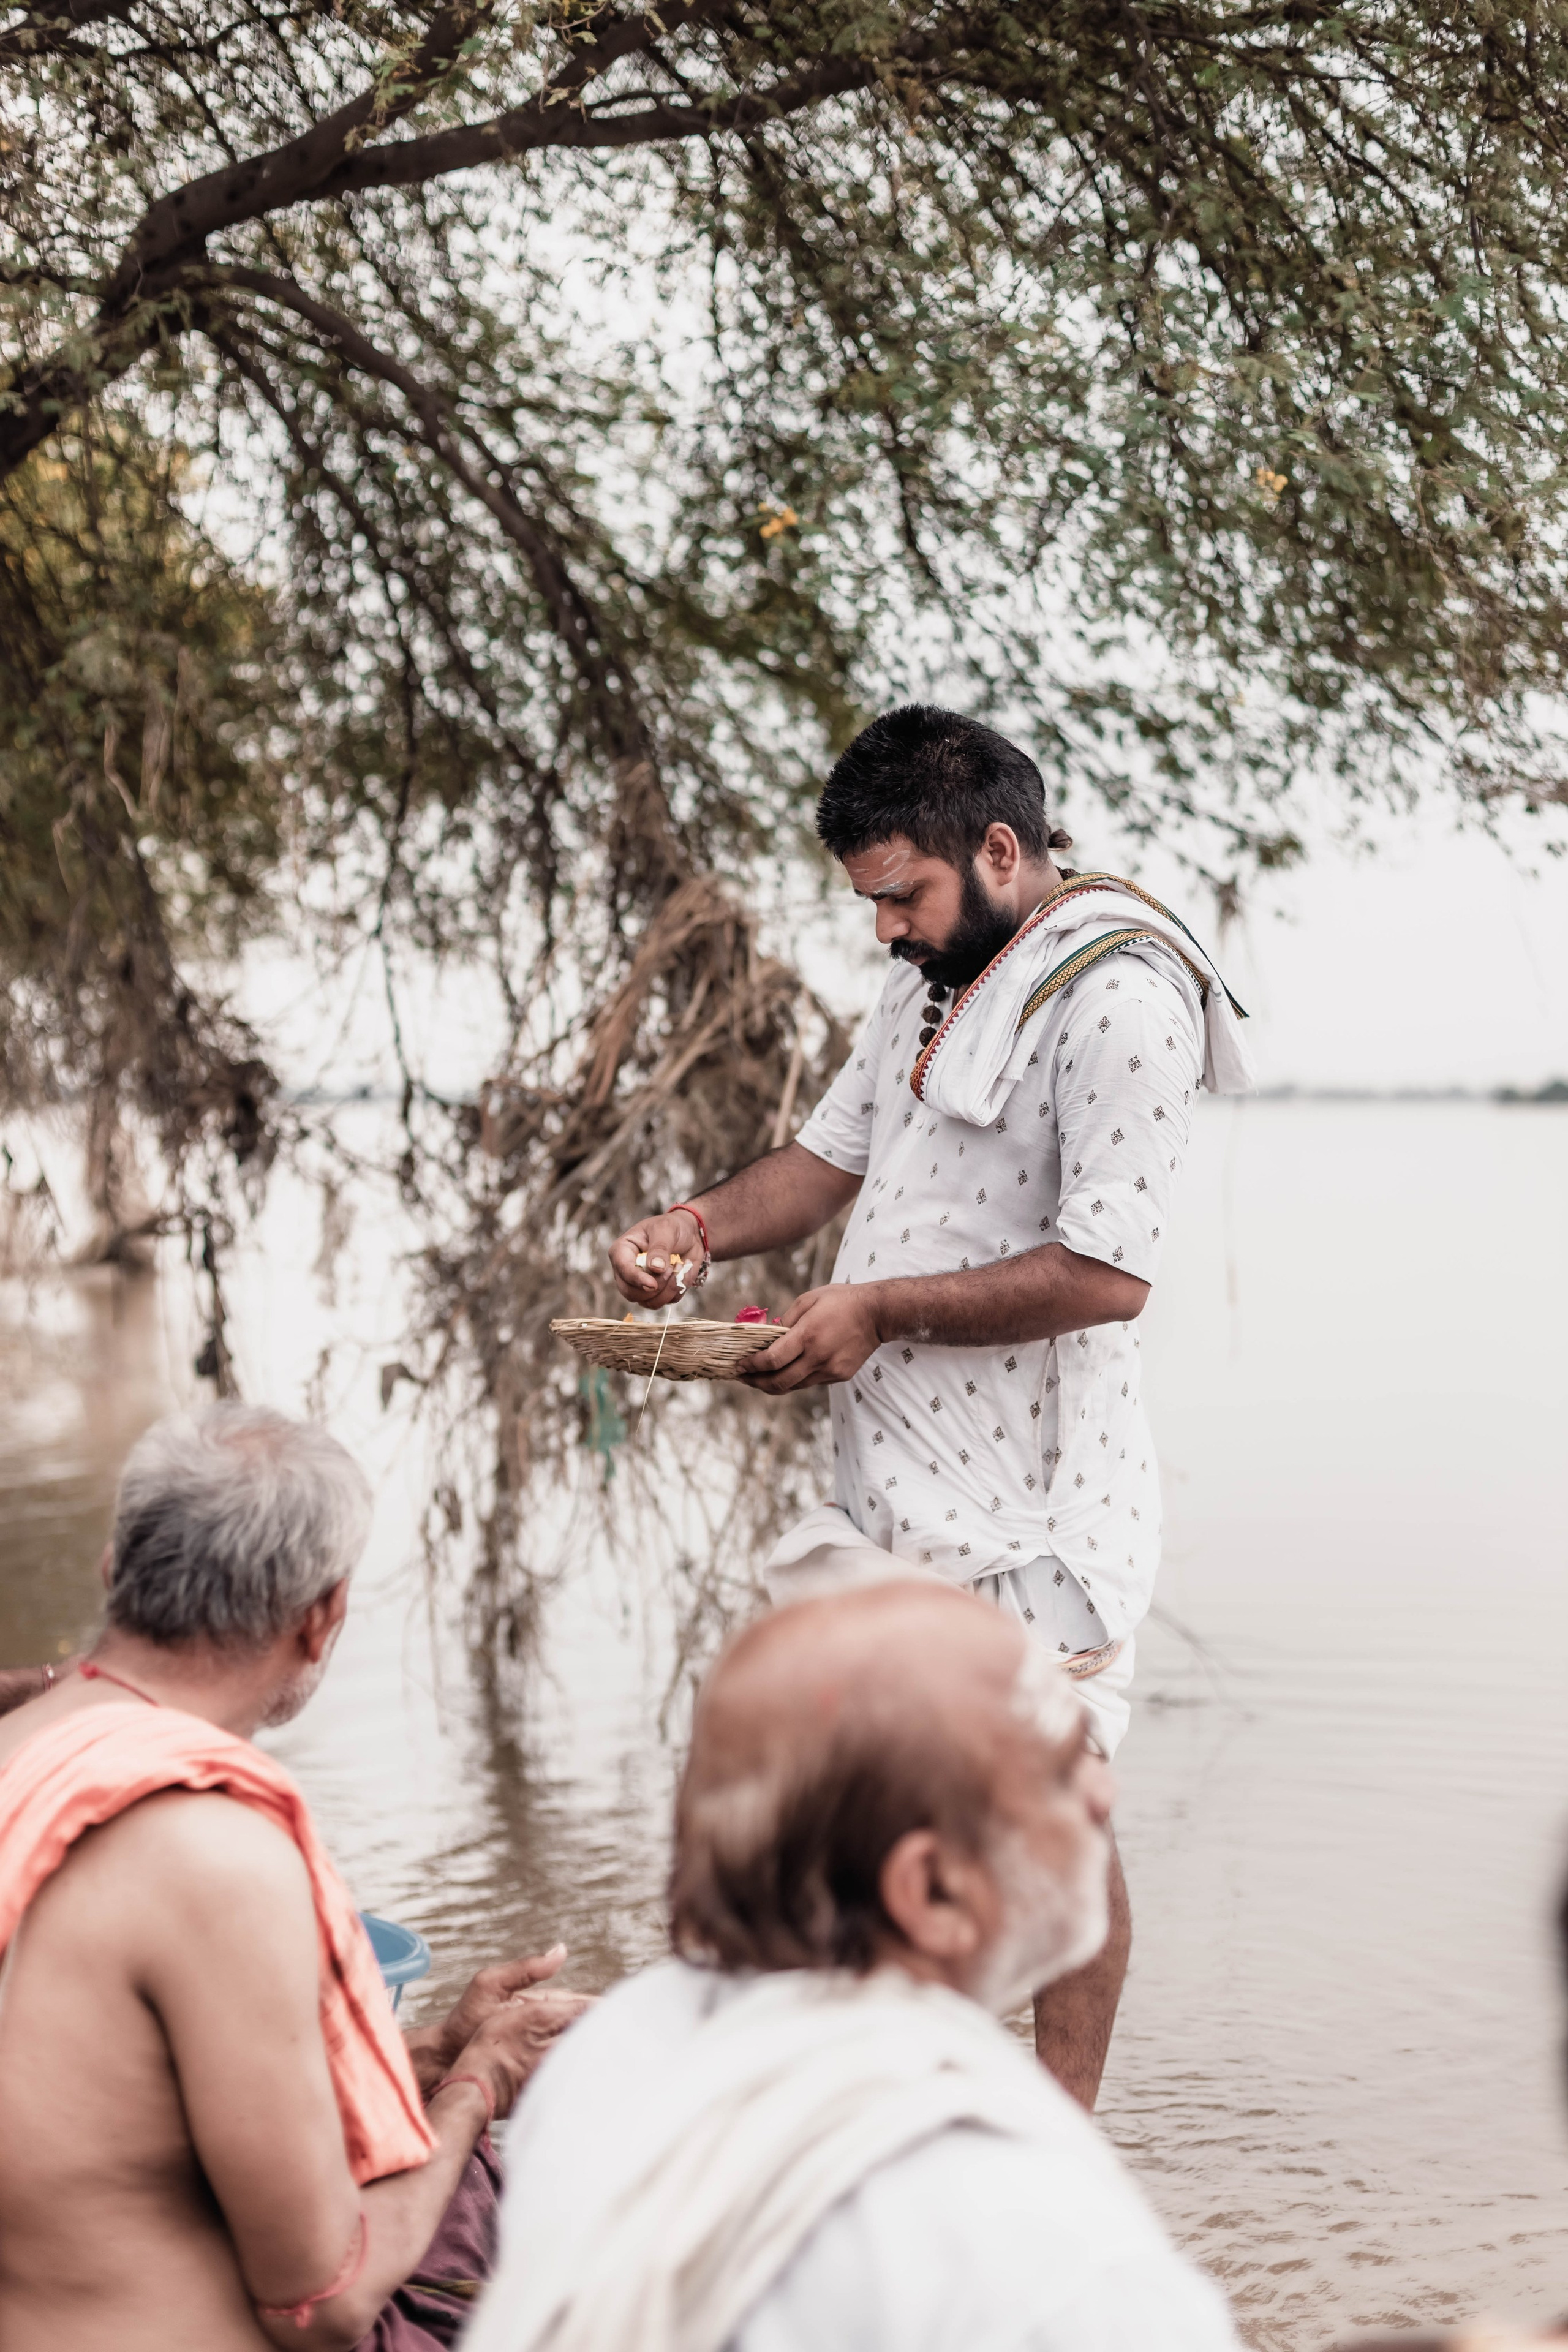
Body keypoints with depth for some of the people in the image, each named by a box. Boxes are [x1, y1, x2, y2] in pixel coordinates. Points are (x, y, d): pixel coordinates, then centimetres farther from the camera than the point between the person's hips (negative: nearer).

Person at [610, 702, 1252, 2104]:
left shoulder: (1119, 999, -16)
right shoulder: (936, 977, 14)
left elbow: (1106, 1274, -22)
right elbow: (834, 1153, 22)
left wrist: (878, 1311, -17)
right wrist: (703, 1227, 2)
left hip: (1029, 1504, -9)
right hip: (896, 1478, 9)